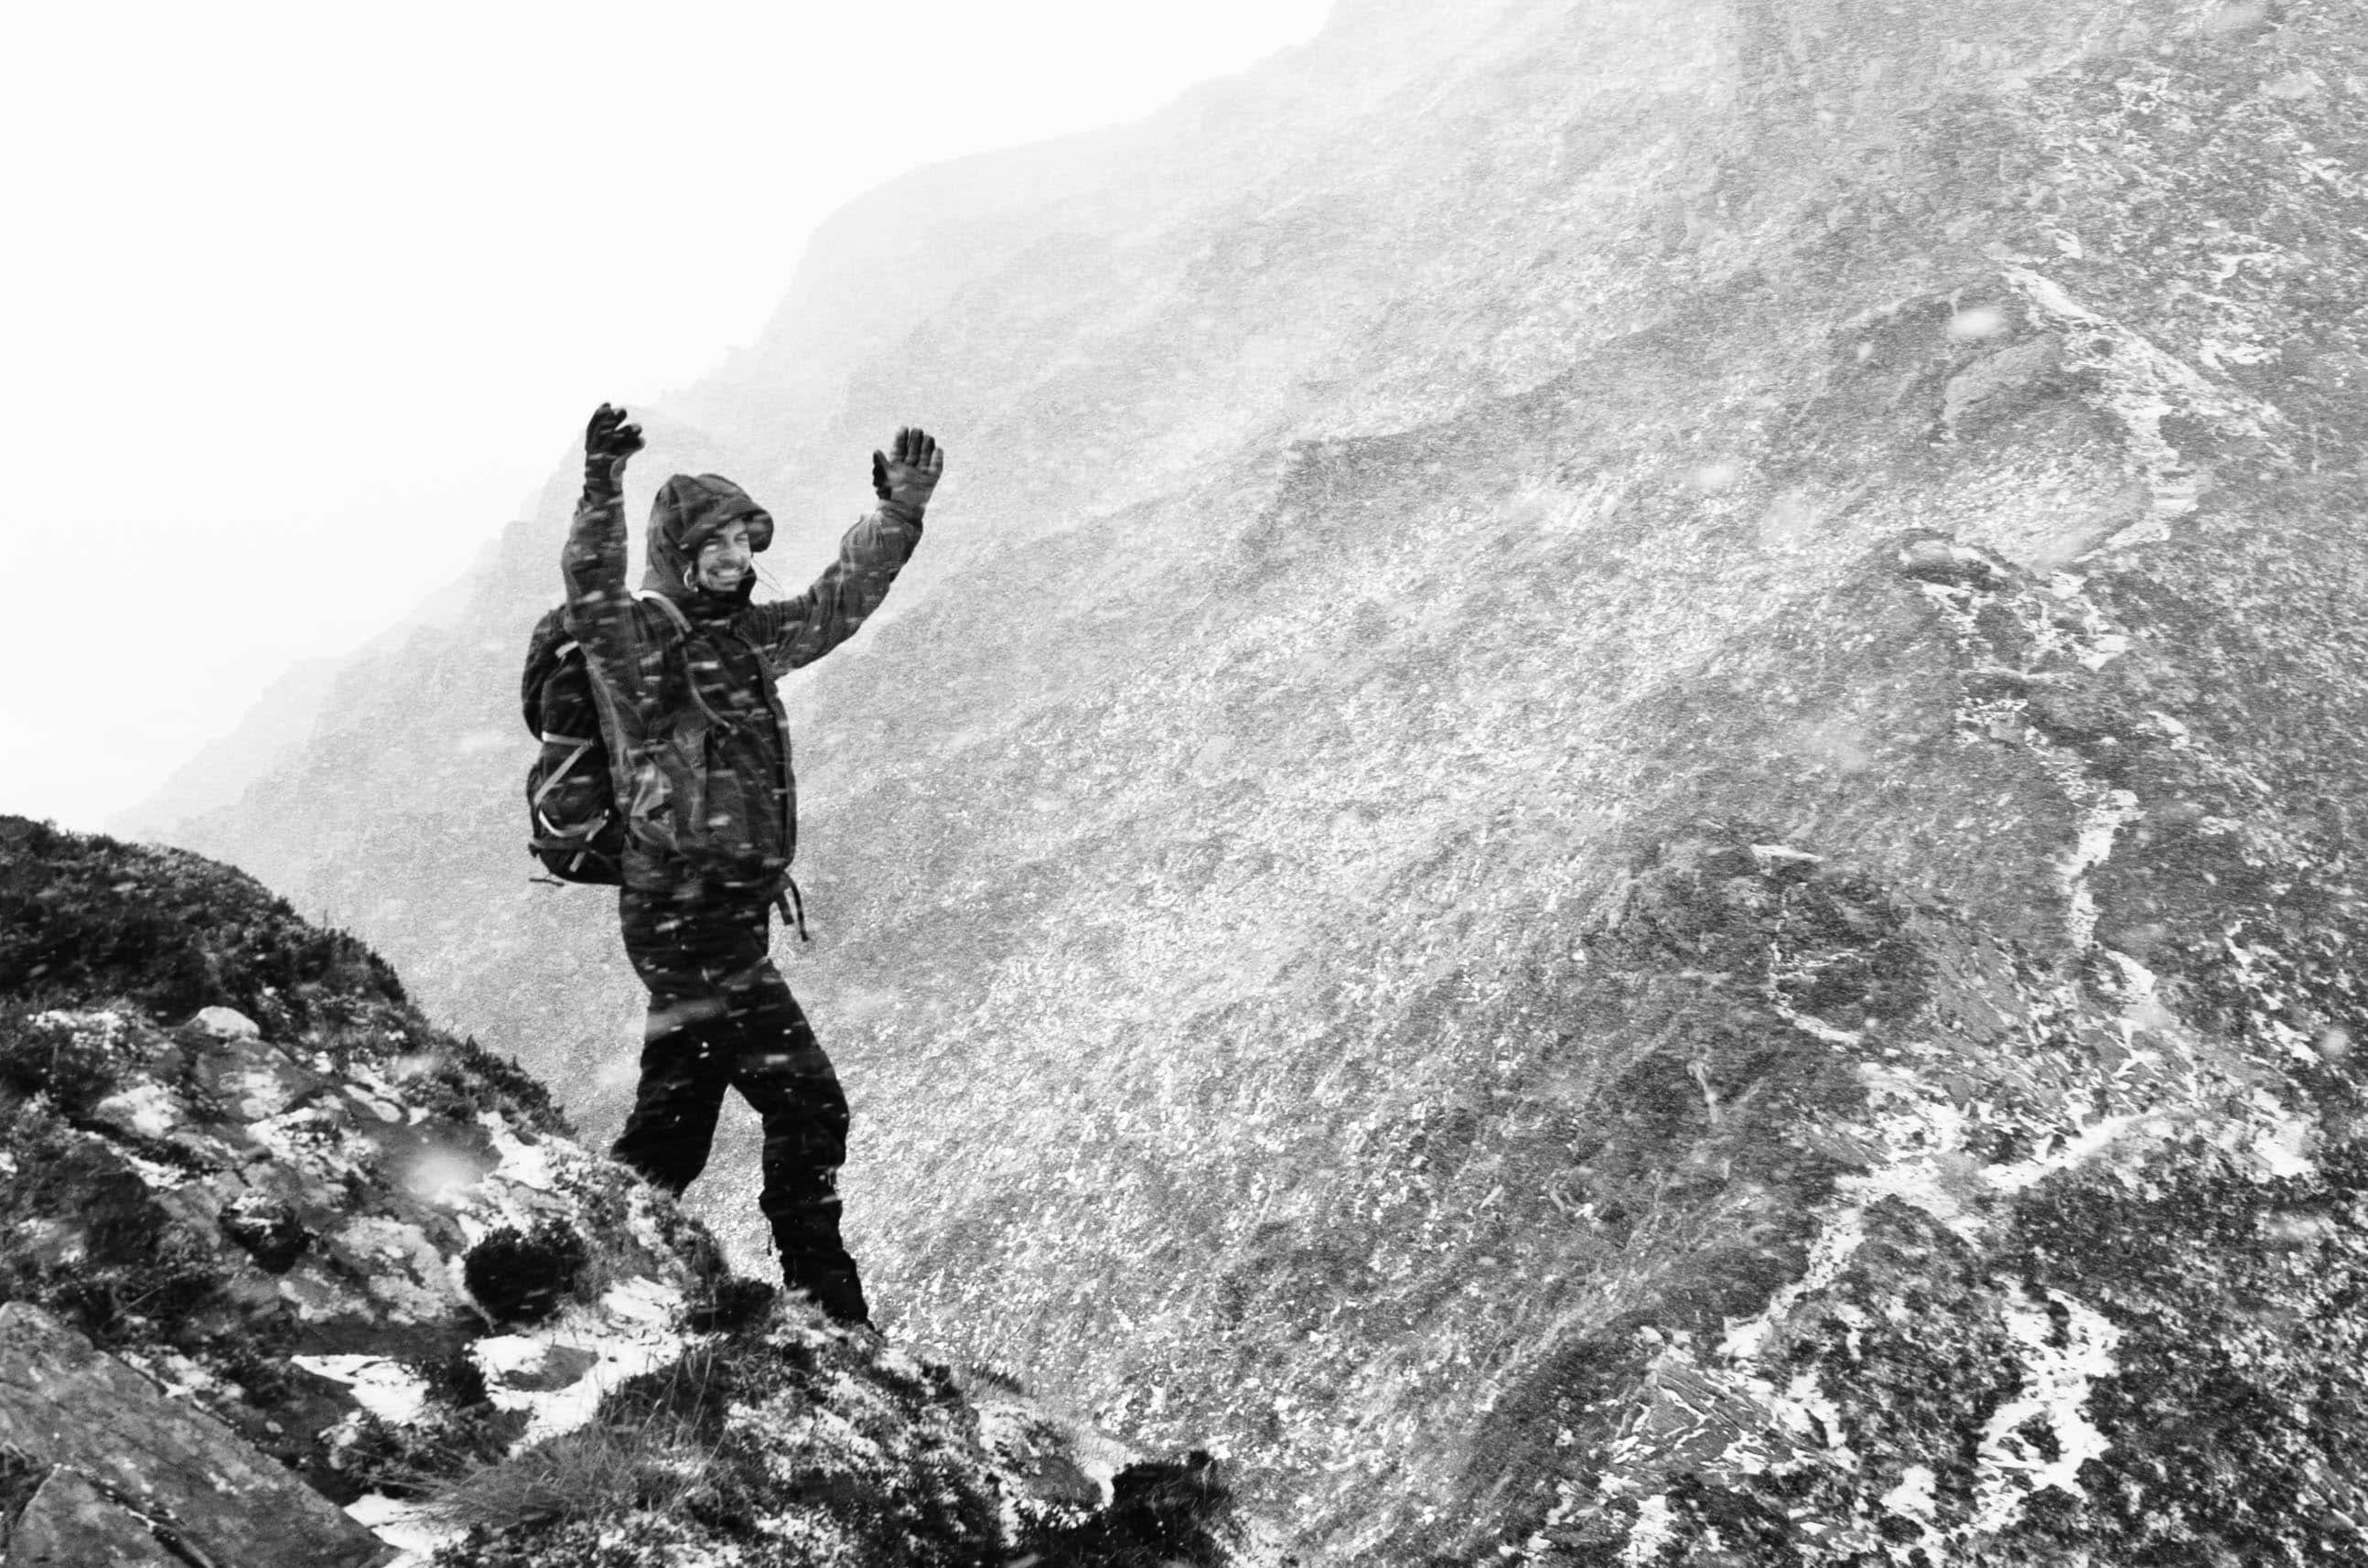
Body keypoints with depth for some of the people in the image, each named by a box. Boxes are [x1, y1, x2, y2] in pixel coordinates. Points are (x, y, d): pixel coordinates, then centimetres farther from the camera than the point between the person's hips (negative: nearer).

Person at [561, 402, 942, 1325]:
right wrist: (603, 494, -44)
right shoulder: (637, 639, -9)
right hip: (685, 911, -9)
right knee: (806, 1105, -10)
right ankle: (823, 1303, -3)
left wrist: (900, 512, 18)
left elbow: (838, 602, 25)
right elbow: (592, 595, -30)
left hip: (729, 910, 9)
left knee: (679, 1114, 18)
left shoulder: (746, 637, 14)